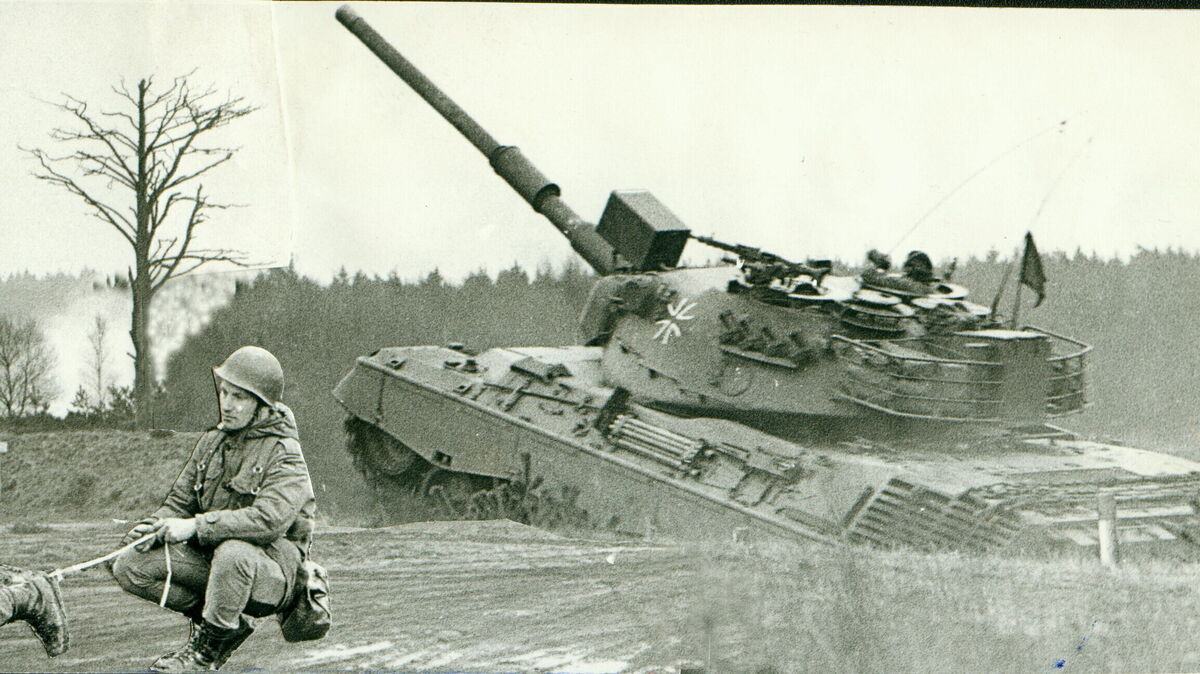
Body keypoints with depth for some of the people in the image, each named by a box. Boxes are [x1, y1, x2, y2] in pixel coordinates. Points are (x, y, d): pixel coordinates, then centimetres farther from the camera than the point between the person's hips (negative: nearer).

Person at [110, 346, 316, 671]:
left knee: (232, 553, -41)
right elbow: (180, 501, 13)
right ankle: (208, 616, 3)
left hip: (272, 571, -6)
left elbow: (269, 520, -28)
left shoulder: (283, 454, -12)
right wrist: (158, 525, -12)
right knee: (129, 566, -11)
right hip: (211, 555, 6)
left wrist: (196, 526, -31)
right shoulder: (212, 442, 9)